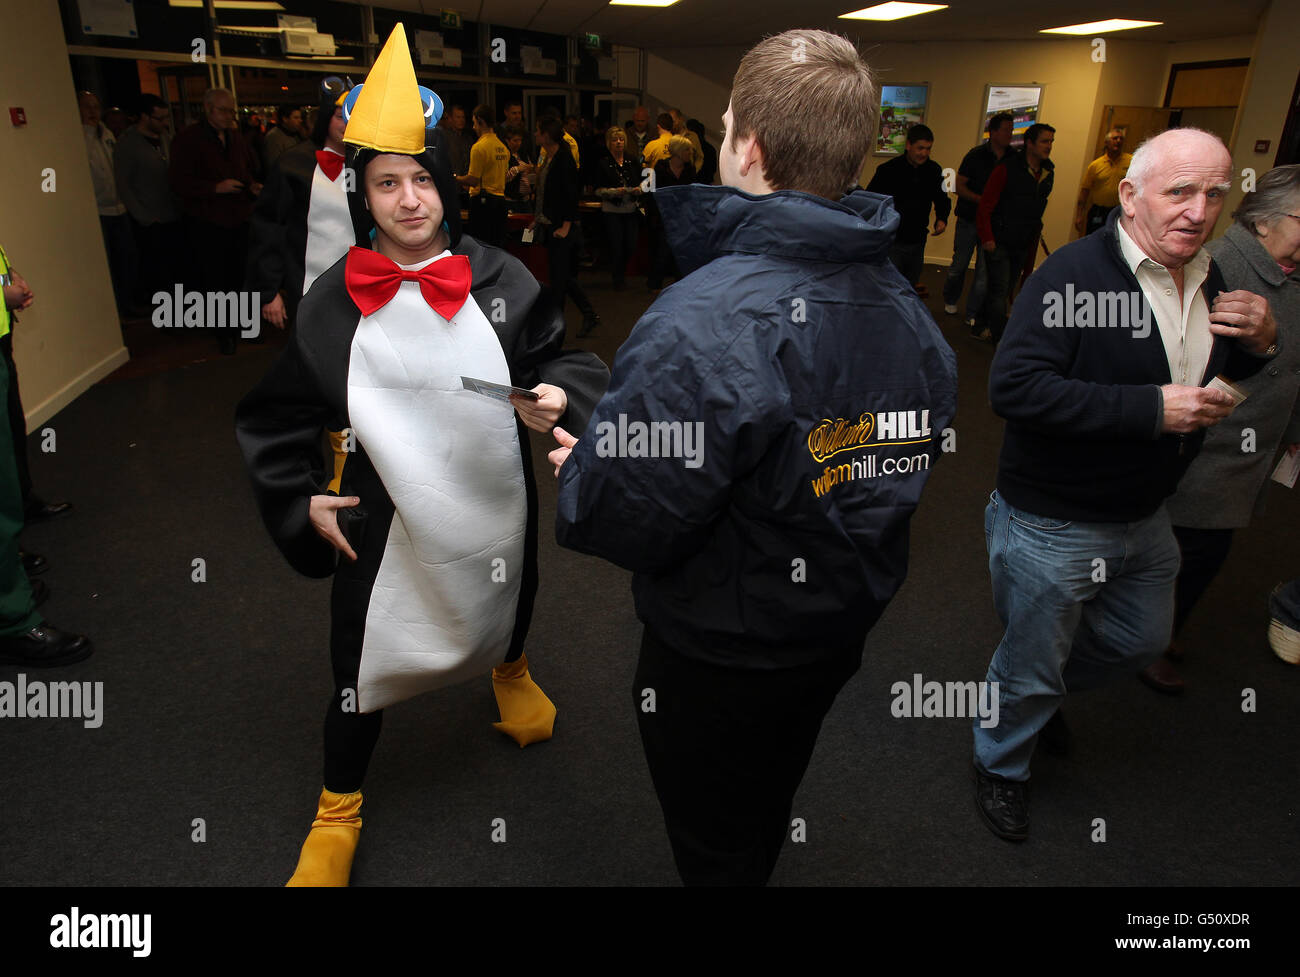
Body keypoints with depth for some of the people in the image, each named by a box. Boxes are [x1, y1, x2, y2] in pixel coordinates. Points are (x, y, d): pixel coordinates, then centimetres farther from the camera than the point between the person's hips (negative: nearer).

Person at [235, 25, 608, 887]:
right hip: (384, 516, -1)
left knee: (506, 614, 27)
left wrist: (557, 395, -21)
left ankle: (511, 672, 67)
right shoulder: (334, 298, -7)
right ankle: (338, 812, 35)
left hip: (496, 505, 1)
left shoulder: (500, 280, -9)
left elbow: (565, 359, 0)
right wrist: (299, 497, 0)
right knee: (363, 653, 9)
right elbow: (280, 412, 5)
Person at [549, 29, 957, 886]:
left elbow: (625, 521, -30)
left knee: (715, 848, 21)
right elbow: (910, 461, 5)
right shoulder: (908, 308, -5)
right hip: (842, 631, 8)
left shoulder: (702, 322, -32)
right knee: (770, 810, 33)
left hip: (722, 655, -7)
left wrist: (578, 469, -8)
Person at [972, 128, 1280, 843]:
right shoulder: (1075, 272, -23)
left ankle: (1045, 689, 54)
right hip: (1052, 528, -8)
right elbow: (1013, 387, -33)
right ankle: (1000, 767, 39)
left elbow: (1214, 381, 17)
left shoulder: (1209, 281, 4)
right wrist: (1152, 409, -31)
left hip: (1146, 517, 8)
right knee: (1029, 665, 11)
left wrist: (1259, 343, -6)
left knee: (1142, 639, 26)